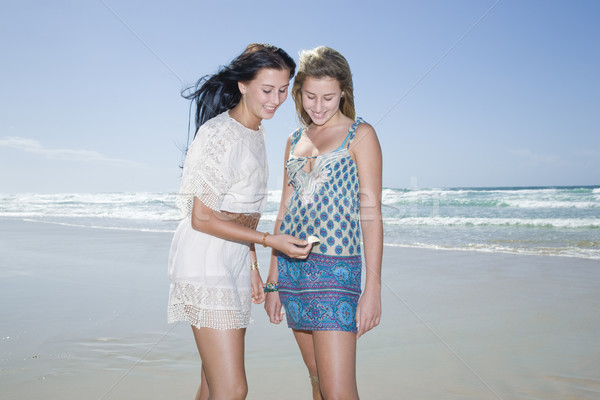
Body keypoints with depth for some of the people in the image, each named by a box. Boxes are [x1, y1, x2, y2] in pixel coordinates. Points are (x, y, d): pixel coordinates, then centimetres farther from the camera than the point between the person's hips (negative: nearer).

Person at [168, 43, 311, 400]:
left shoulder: (257, 132, 12)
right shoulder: (221, 135, -16)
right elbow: (202, 219, -17)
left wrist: (252, 266, 18)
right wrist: (270, 240, -18)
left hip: (236, 260, 9)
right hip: (206, 260, -9)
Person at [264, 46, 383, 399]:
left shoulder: (360, 135, -1)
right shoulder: (295, 140, 15)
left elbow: (371, 213, -6)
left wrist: (373, 287, -12)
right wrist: (273, 281, 15)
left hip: (335, 268, -5)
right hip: (292, 267, 6)